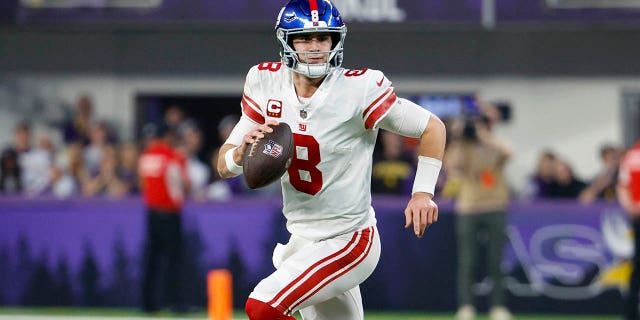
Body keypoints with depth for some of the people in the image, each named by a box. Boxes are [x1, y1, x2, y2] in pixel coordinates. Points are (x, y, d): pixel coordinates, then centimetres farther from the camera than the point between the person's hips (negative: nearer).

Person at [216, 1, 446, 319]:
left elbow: (432, 127, -8)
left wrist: (423, 192, -20)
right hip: (301, 241, 6)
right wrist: (241, 152, -25)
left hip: (349, 242, -6)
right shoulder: (265, 81, -3)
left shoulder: (358, 88, -18)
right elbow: (224, 167, -1)